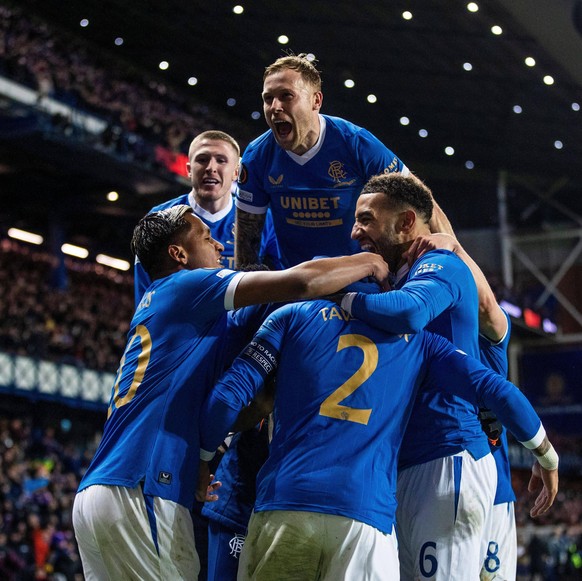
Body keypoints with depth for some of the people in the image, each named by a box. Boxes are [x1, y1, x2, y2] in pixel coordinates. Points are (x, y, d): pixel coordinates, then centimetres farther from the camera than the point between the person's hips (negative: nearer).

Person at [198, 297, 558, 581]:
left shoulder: (294, 316, 15)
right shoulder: (415, 339, 18)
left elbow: (227, 397, 6)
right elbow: (497, 390, 11)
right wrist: (546, 457, 25)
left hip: (284, 501, 0)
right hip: (367, 513, 0)